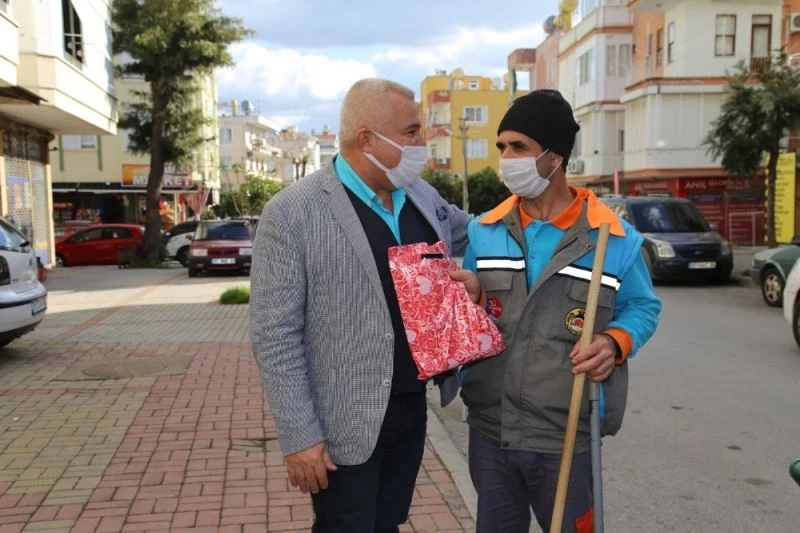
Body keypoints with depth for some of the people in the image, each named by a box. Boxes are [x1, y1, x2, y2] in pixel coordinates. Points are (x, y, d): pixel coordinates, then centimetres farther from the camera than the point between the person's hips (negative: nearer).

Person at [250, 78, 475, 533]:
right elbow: (275, 337, -15)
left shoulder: (423, 197, 2)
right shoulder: (293, 213, -16)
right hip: (345, 424, -5)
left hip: (413, 409, 6)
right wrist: (300, 436, -15)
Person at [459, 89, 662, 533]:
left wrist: (616, 341, -15)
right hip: (489, 429, 3)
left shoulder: (616, 239, -7)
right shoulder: (483, 231, 1)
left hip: (566, 435, -2)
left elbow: (643, 307, 5)